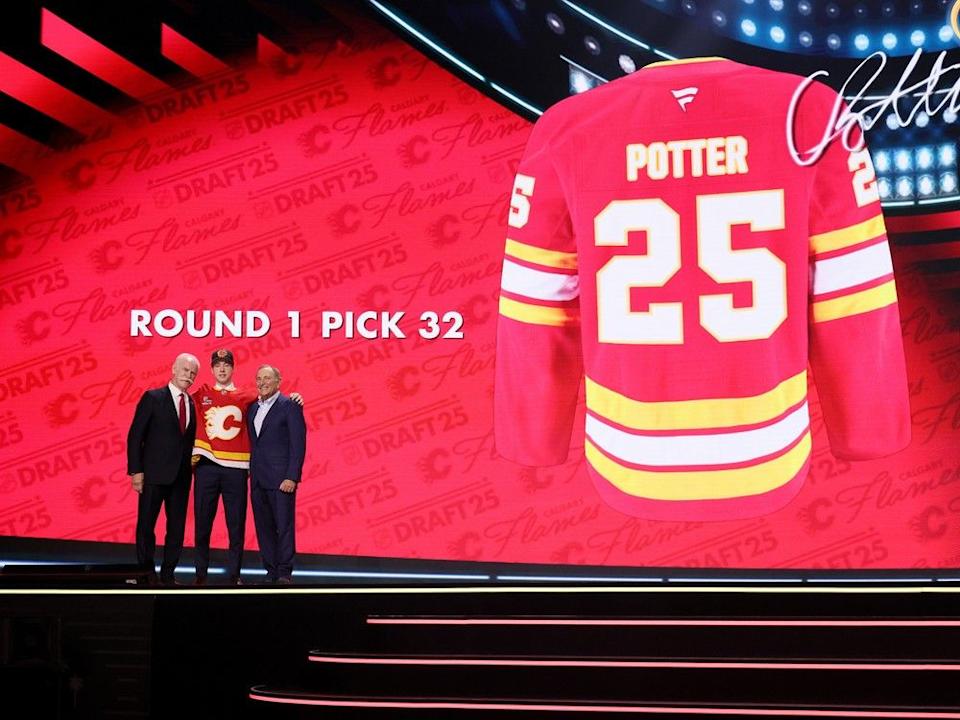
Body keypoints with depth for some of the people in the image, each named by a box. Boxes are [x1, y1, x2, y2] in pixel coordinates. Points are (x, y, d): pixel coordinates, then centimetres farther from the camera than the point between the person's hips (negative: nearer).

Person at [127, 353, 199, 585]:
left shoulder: (192, 404, 10)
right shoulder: (153, 398, -3)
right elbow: (135, 436, -6)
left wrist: (190, 469, 4)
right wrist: (136, 471, -11)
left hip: (181, 477, 5)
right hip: (154, 474, -4)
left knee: (177, 527, 6)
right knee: (146, 525, 2)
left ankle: (167, 574, 15)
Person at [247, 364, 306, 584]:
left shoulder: (290, 406, -5)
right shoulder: (252, 408, 15)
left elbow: (298, 444, -9)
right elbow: (252, 442, 17)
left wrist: (292, 477, -16)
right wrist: (250, 471, 7)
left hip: (281, 479, -6)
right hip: (258, 479, 6)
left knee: (284, 527, -2)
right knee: (264, 528, 9)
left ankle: (285, 573, 4)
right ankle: (271, 572, 16)